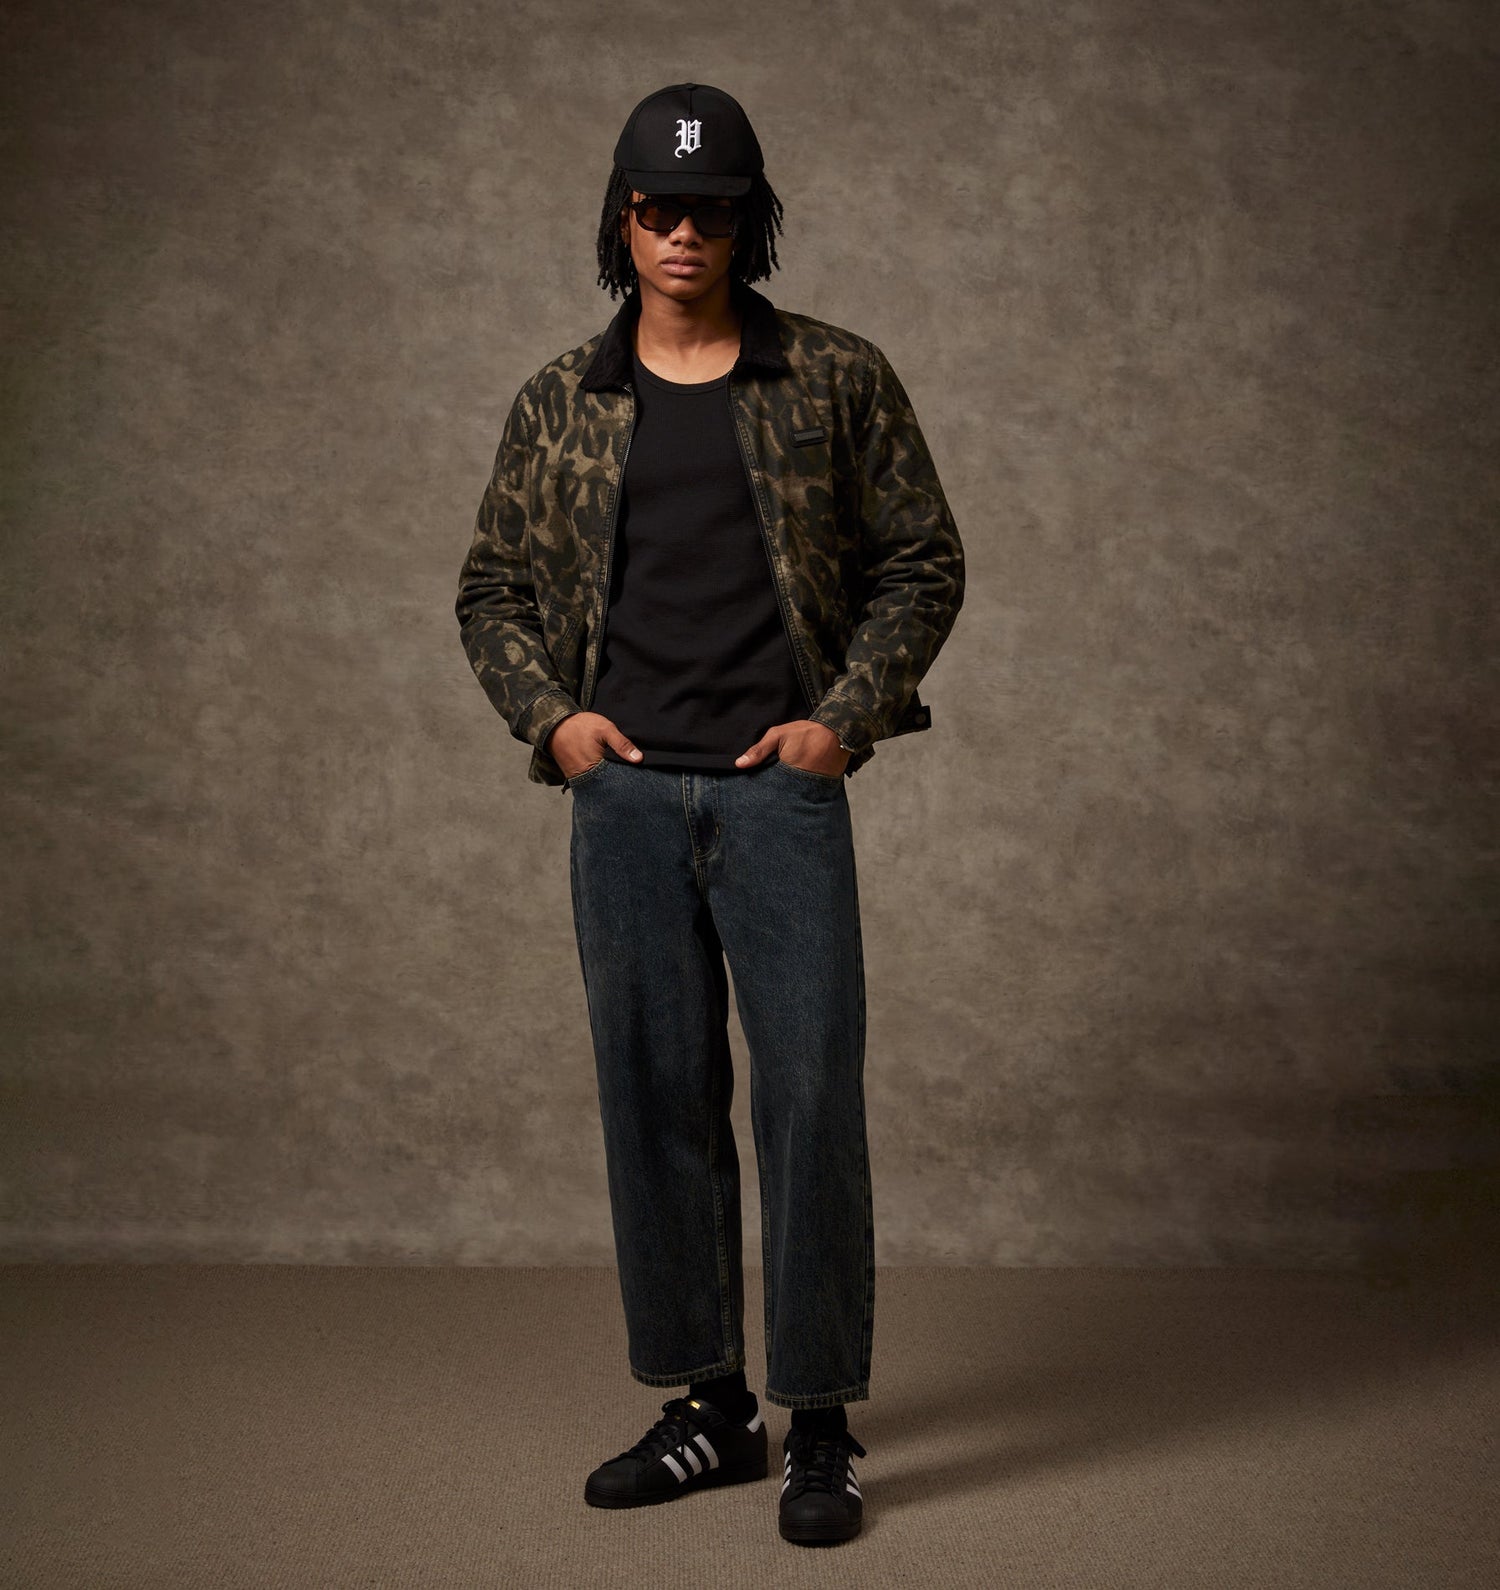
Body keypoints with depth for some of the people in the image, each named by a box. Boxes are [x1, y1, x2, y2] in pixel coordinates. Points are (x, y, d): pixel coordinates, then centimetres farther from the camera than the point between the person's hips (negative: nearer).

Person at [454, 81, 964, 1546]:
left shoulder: (837, 380, 4)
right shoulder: (561, 403, 10)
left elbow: (923, 561, 7)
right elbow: (493, 587, 16)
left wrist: (847, 714, -5)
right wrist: (550, 713, 0)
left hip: (782, 788, -2)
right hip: (624, 796, 3)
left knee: (811, 1094, -5)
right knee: (657, 1098, 7)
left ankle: (820, 1425, 8)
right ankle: (709, 1407, 21)